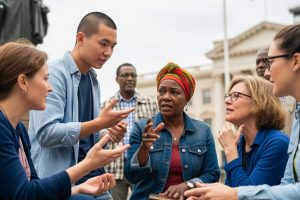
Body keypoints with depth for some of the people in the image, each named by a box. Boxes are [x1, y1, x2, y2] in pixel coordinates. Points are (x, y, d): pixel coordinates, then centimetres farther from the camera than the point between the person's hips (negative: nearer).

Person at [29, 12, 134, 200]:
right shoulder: (54, 73, -12)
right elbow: (47, 133, -22)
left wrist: (109, 134, -1)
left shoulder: (93, 79, 10)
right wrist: (100, 123, -21)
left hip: (93, 177, 7)